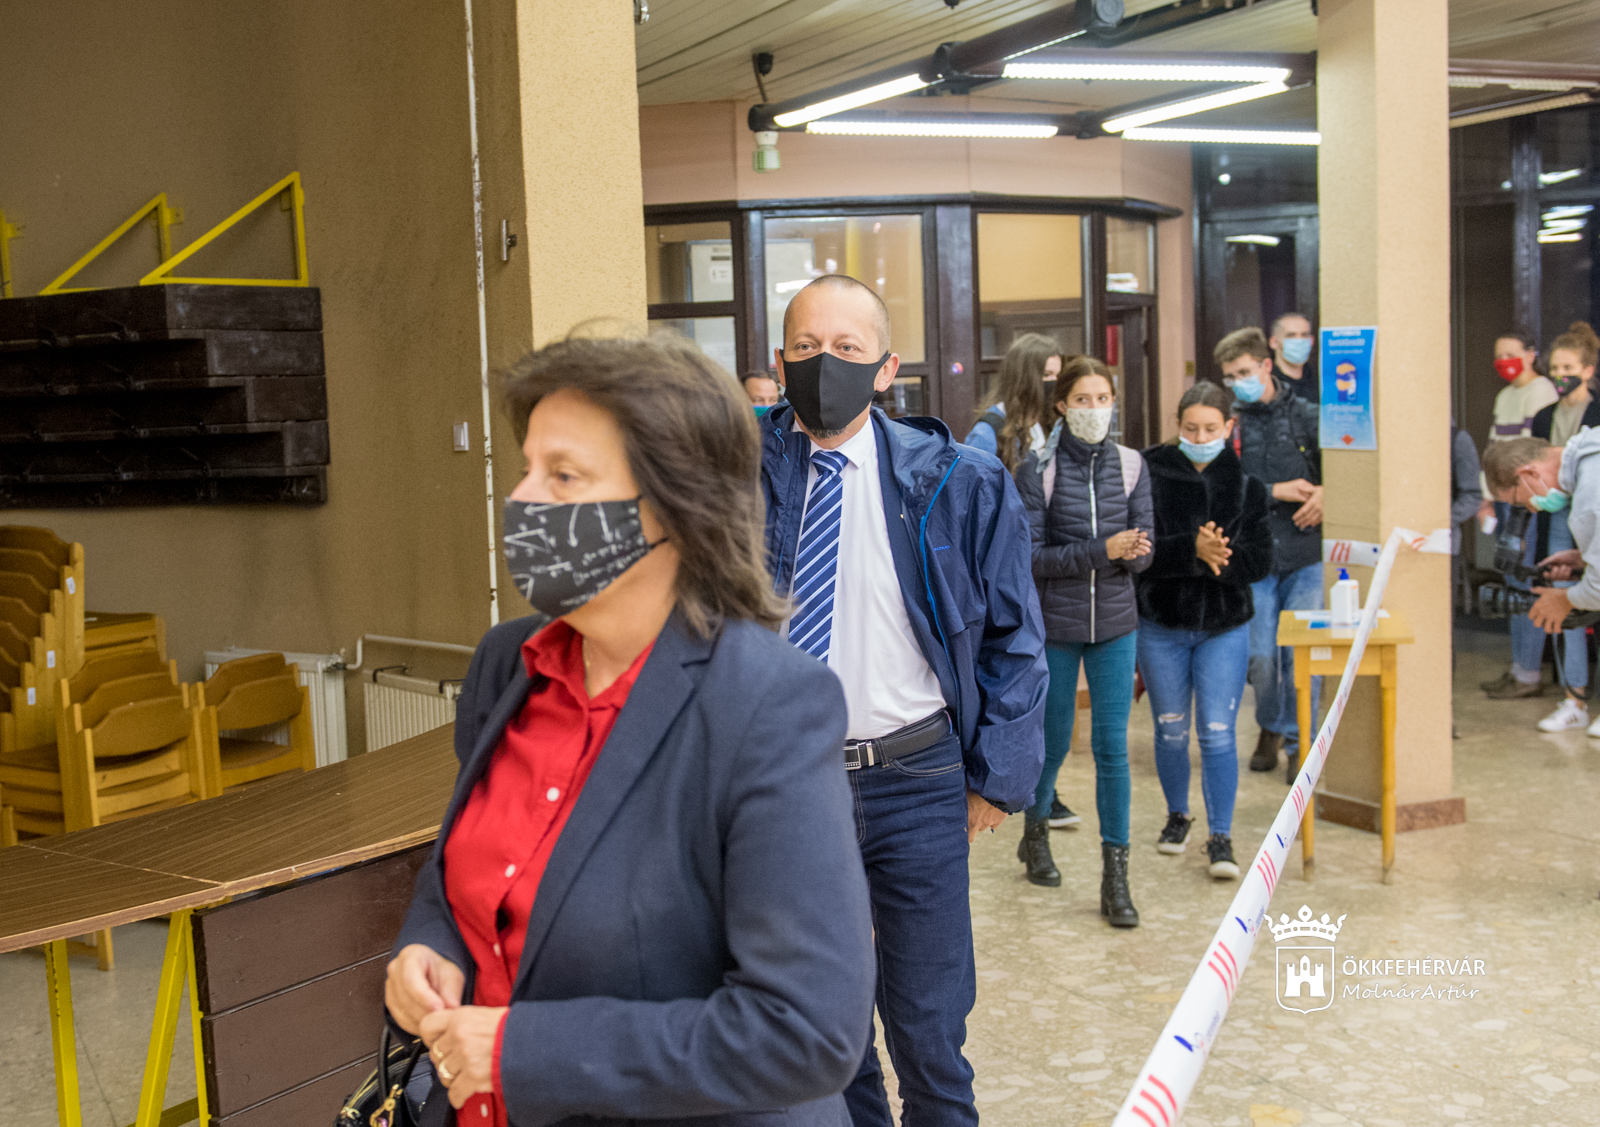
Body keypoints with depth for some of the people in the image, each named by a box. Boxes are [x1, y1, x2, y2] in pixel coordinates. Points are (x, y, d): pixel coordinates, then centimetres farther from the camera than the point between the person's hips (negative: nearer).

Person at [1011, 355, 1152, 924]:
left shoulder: (1130, 466, 1)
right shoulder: (1037, 471, -8)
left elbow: (1144, 547, 5)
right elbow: (1030, 557, -12)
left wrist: (1134, 553, -19)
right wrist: (1101, 550, -22)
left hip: (1115, 624, 2)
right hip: (1054, 625, -2)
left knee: (1112, 748, -1)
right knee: (1053, 740, 13)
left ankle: (1115, 875, 5)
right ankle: (1035, 833, 40)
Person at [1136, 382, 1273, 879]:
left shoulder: (1246, 485, -1)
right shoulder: (1150, 474, -7)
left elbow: (1259, 561, -7)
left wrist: (1215, 557, -24)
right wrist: (1192, 550, -30)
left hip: (1225, 628, 0)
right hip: (1161, 625, 0)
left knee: (1218, 733, -3)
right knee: (1170, 730, 14)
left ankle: (1221, 836, 6)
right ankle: (1177, 815, 35)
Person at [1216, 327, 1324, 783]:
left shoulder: (1306, 415, 5)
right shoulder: (1227, 423, 4)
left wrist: (1324, 493, -12)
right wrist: (1279, 492, -12)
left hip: (1305, 555, 0)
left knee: (1301, 652, -1)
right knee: (1260, 655, 2)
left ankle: (1300, 740, 16)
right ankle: (1270, 729, 28)